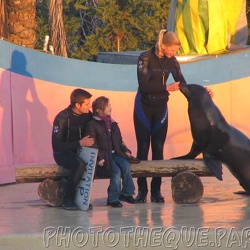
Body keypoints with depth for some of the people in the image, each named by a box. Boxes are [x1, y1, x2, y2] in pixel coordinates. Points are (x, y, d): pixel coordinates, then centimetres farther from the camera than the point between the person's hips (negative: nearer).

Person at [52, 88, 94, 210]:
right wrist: (79, 143, -30)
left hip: (80, 151, 5)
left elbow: (93, 136, 6)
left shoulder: (88, 115, -2)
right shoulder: (62, 118, -19)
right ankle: (68, 199, -20)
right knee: (80, 164, -35)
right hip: (62, 153, -5)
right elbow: (56, 145, -22)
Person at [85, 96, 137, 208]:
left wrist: (125, 151, 5)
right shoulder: (92, 125, -1)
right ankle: (113, 198, -15)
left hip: (115, 154, 6)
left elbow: (119, 142, 24)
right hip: (103, 156, -6)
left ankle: (126, 193, -16)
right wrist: (99, 158, -19)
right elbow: (93, 145, -8)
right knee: (116, 171, -28)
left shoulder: (113, 125, 20)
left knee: (125, 165, -24)